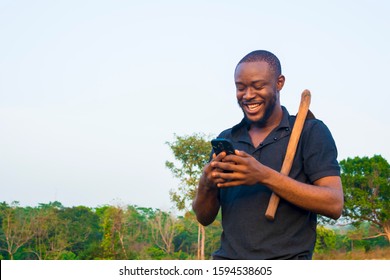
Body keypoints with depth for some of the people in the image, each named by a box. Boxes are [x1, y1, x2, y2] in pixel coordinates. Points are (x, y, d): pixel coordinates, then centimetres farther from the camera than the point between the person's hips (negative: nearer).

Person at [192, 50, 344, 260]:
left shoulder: (311, 131, 4)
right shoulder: (226, 140, 17)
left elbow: (334, 205, -8)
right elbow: (204, 217, 17)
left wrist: (265, 176, -16)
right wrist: (206, 186, -6)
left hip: (286, 258, -3)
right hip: (229, 258, 4)